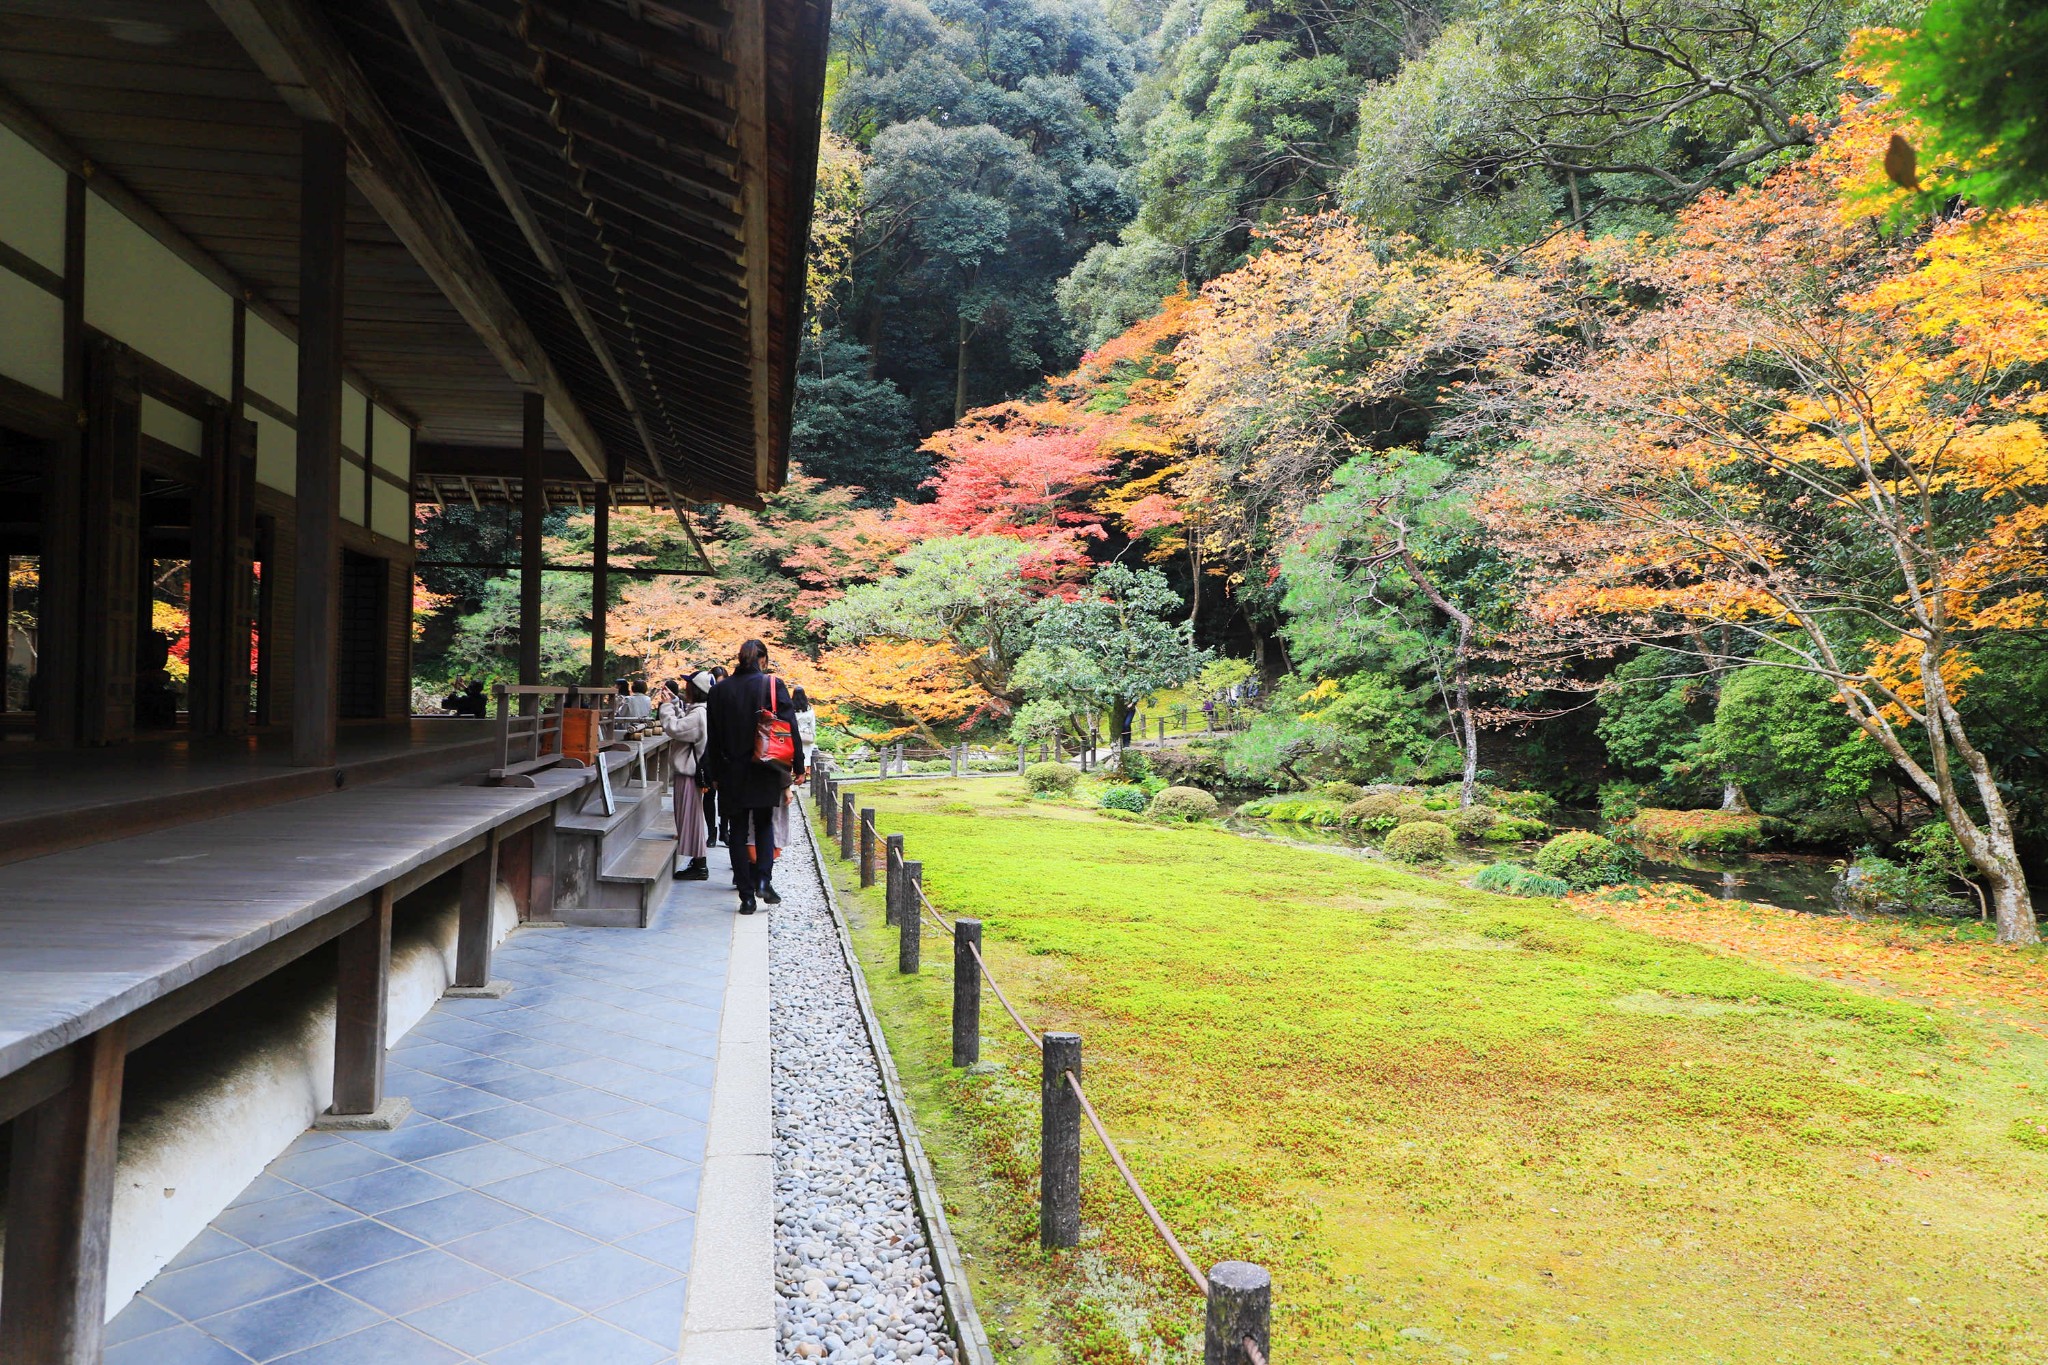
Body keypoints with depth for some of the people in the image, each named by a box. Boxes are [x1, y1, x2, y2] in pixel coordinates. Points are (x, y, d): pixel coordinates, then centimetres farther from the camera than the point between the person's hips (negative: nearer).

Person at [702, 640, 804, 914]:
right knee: (764, 824, 16)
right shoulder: (773, 685, -6)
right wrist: (798, 766, 0)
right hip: (765, 771, -1)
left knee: (738, 832, 8)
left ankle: (746, 895, 6)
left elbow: (714, 737, 5)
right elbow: (790, 727, -6)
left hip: (732, 772, 1)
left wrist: (715, 775, 12)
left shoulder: (720, 690, 1)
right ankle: (764, 880, -2)